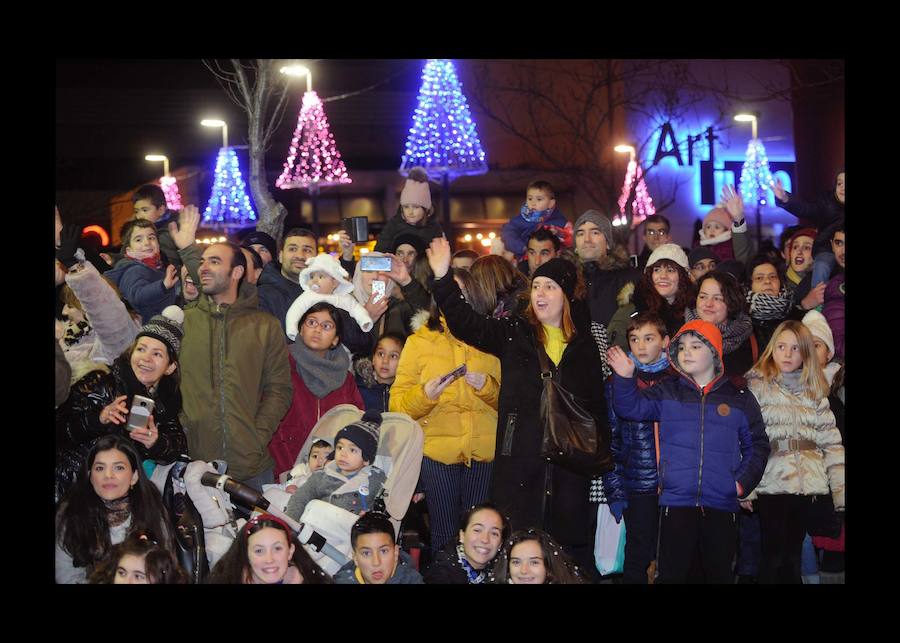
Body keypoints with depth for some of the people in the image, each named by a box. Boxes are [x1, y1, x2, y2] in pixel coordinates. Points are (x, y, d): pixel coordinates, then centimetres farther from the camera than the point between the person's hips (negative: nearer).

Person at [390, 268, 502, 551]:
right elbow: (397, 404, 2)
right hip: (437, 449, -1)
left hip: (485, 450, 1)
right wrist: (425, 395, -16)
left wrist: (488, 387, -5)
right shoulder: (418, 340, 9)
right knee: (444, 533, 1)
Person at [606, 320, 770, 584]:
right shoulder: (667, 393, 7)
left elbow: (757, 445, 12)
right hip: (676, 502, -1)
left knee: (720, 573, 11)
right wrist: (624, 378, -23)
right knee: (671, 574, 1)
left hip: (722, 505, 1)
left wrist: (743, 482, 0)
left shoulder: (739, 398, 8)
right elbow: (632, 407, -6)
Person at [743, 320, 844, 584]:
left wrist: (841, 492, 2)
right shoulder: (757, 386, -1)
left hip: (807, 486, 4)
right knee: (774, 554, 1)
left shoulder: (815, 391, 12)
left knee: (793, 555, 9)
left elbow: (831, 443, 9)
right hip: (770, 485, -4)